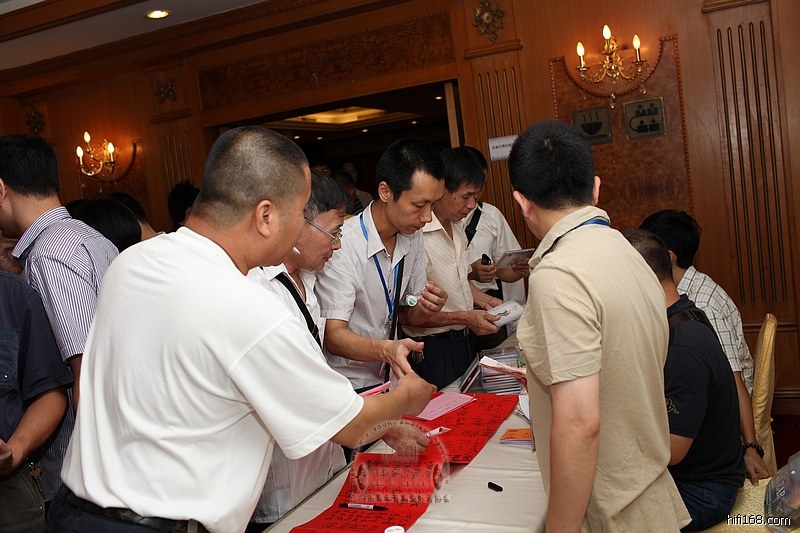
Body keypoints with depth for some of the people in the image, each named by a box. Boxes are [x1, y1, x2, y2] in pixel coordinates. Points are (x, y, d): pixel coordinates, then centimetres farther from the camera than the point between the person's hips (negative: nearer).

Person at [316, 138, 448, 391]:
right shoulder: (342, 244, -21)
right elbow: (333, 335, -22)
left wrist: (425, 308, -13)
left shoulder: (413, 236, 2)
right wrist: (385, 349, -40)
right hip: (350, 387, -5)